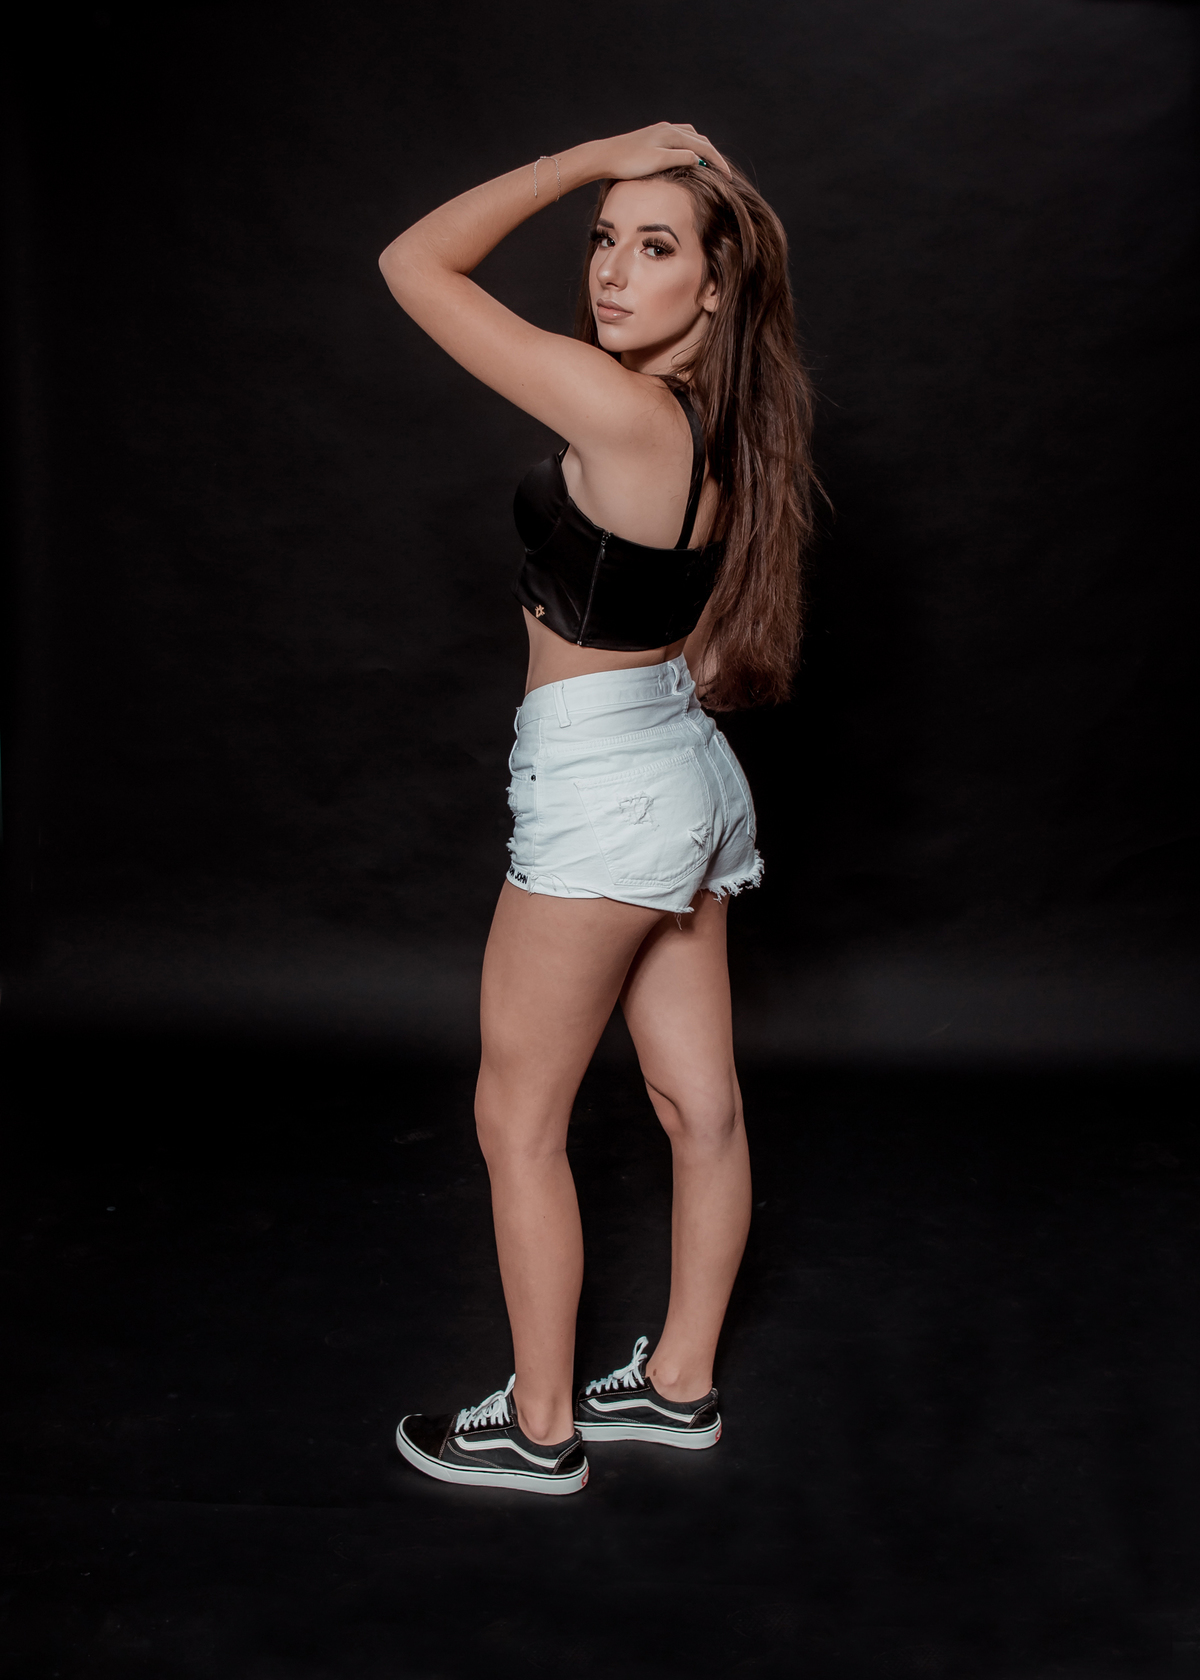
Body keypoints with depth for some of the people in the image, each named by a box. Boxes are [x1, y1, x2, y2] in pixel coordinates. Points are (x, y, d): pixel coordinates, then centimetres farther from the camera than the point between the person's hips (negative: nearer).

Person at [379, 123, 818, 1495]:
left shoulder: (620, 408, -22)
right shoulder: (720, 419, 2)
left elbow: (415, 262, -15)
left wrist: (599, 150, -11)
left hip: (599, 793, -9)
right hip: (689, 774, 9)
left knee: (518, 1121, 7)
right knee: (700, 1104, 16)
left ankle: (539, 1429, 24)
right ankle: (680, 1385, 35)